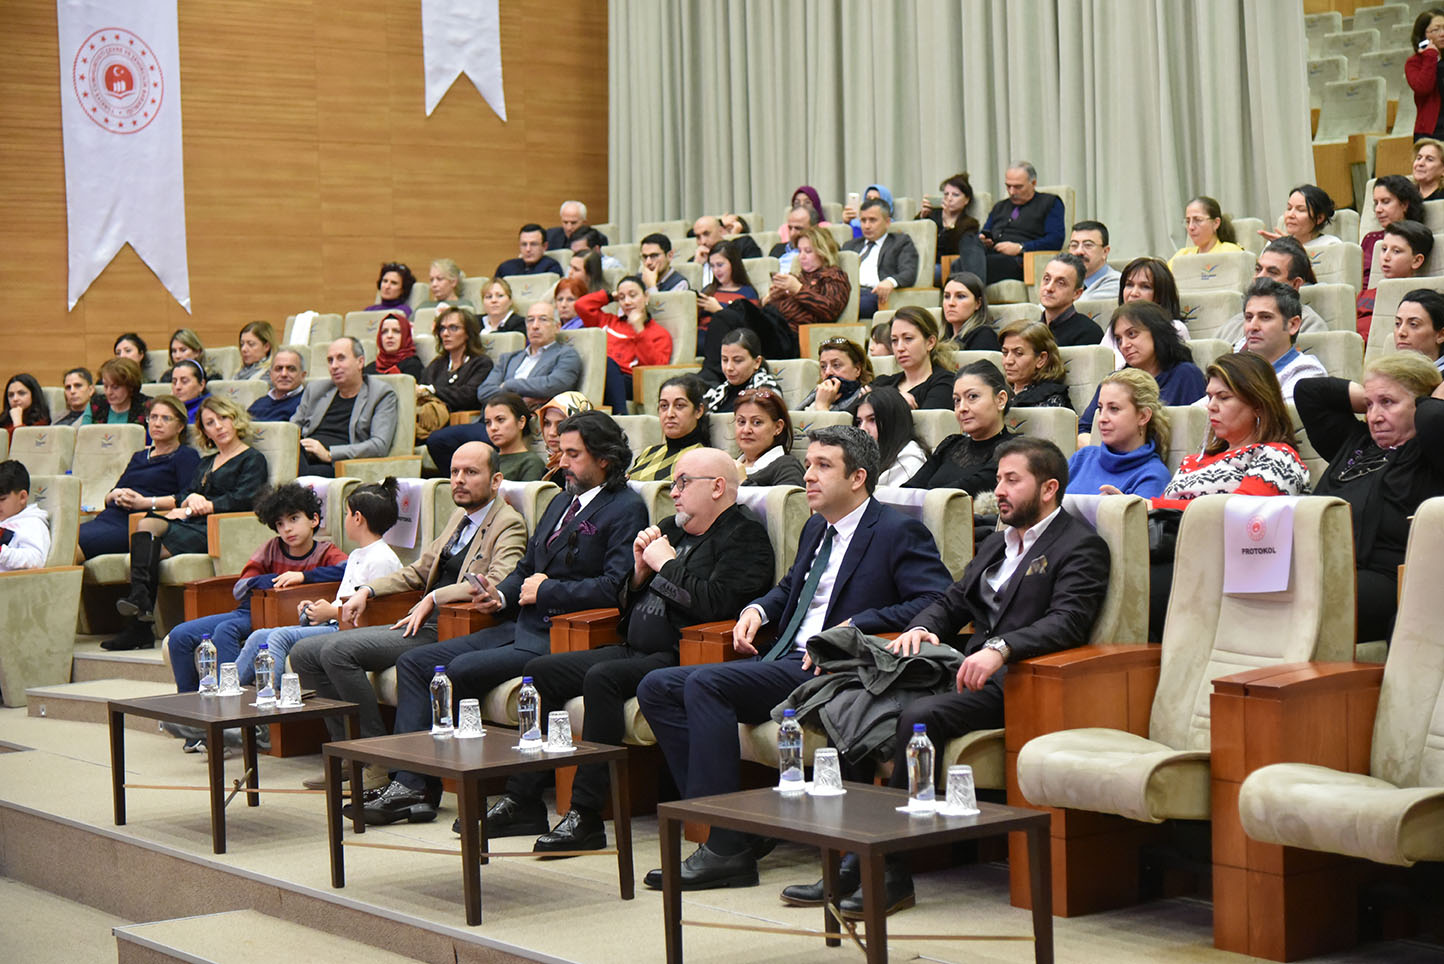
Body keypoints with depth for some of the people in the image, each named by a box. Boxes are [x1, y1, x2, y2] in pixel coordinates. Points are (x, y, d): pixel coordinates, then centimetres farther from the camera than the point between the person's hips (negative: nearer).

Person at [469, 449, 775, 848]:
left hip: (679, 656, -10)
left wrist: (665, 564, -10)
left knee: (602, 678, -32)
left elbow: (714, 602, -23)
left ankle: (586, 817, -28)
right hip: (635, 650, 10)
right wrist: (640, 571, 3)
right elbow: (628, 604, 23)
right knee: (540, 671, 3)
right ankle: (522, 802, 3)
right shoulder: (671, 529, 20)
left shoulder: (745, 535, -6)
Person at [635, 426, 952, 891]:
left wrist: (854, 626, -19)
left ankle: (727, 849, -24)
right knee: (657, 688, -4)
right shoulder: (816, 530, 23)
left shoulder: (899, 532, -2)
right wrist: (757, 610, 15)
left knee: (706, 683, -28)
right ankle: (722, 826, -11)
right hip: (779, 661, 9)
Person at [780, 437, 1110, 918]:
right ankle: (856, 855, -17)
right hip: (963, 666, 8)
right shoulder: (996, 544, 28)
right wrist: (920, 628, 1)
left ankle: (891, 873, -26)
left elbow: (1068, 622, -15)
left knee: (920, 716, -32)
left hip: (1009, 681, -8)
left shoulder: (1081, 546, 1)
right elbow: (953, 603, 25)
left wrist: (999, 648, -30)